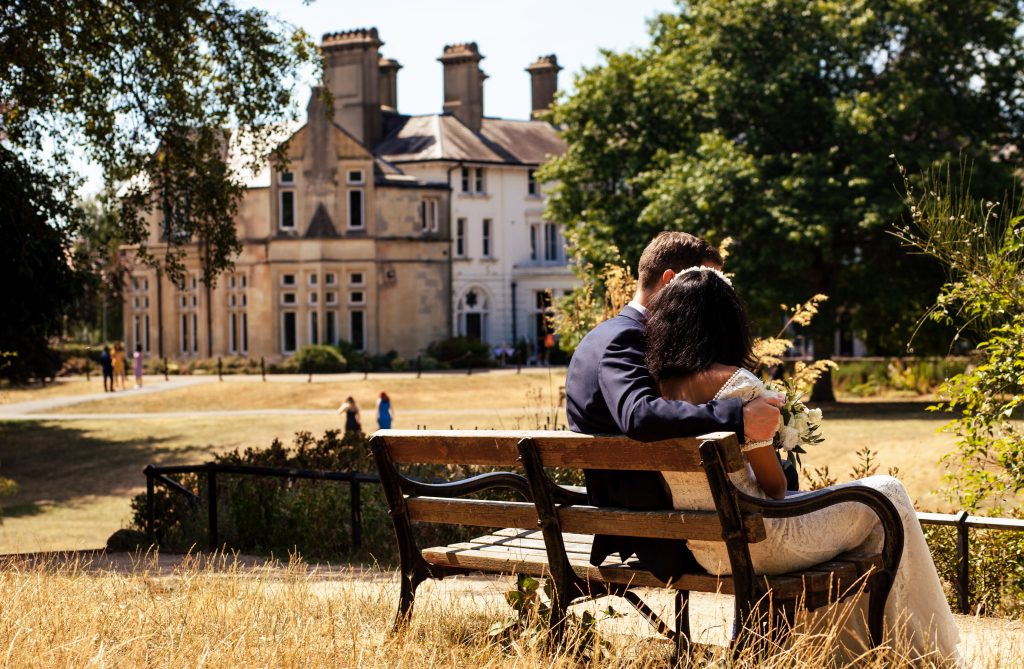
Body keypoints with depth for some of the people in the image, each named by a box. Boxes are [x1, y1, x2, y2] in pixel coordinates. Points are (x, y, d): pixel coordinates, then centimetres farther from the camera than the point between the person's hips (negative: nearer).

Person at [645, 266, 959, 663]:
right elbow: (775, 486, -13)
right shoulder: (736, 383, -21)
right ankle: (934, 655, 25)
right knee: (886, 495, 13)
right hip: (755, 544, -8)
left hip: (701, 552, 8)